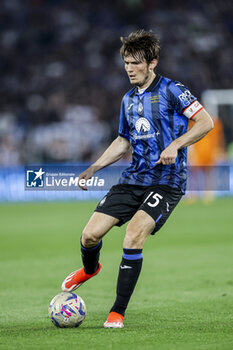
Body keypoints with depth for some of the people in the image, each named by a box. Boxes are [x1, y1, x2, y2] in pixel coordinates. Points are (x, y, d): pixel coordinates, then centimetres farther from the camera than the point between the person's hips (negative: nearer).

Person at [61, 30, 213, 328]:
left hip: (166, 182, -6)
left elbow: (205, 122, -11)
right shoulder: (128, 100, 15)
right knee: (90, 234, -3)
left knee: (133, 237, -25)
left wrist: (175, 145, -23)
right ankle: (90, 268, 35)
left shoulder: (171, 91, -6)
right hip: (133, 178, 6)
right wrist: (92, 169, 17)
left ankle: (118, 312, -15)